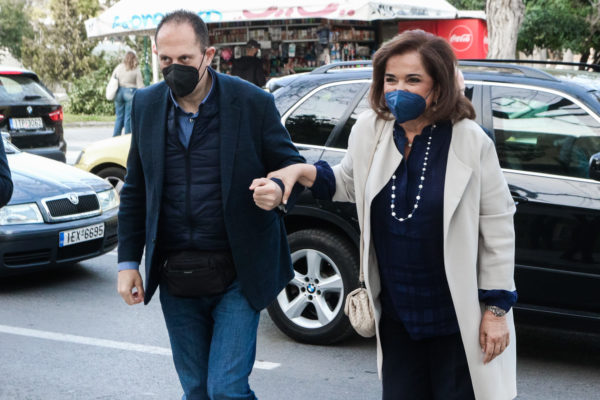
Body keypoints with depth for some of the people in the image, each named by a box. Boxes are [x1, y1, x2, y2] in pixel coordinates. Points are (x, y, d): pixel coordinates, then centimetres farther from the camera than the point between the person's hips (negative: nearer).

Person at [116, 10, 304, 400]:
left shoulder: (253, 103, -9)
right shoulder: (147, 105, 3)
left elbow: (293, 167, -1)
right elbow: (135, 191, 10)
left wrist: (279, 191, -24)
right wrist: (128, 261, 7)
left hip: (237, 276, -4)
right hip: (175, 280, 4)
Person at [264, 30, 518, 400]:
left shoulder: (469, 141, -13)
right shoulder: (370, 130, -2)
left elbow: (497, 225, -9)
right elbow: (350, 184, 18)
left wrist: (496, 308, -8)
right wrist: (303, 172, -1)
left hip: (458, 316, -4)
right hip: (397, 313, 4)